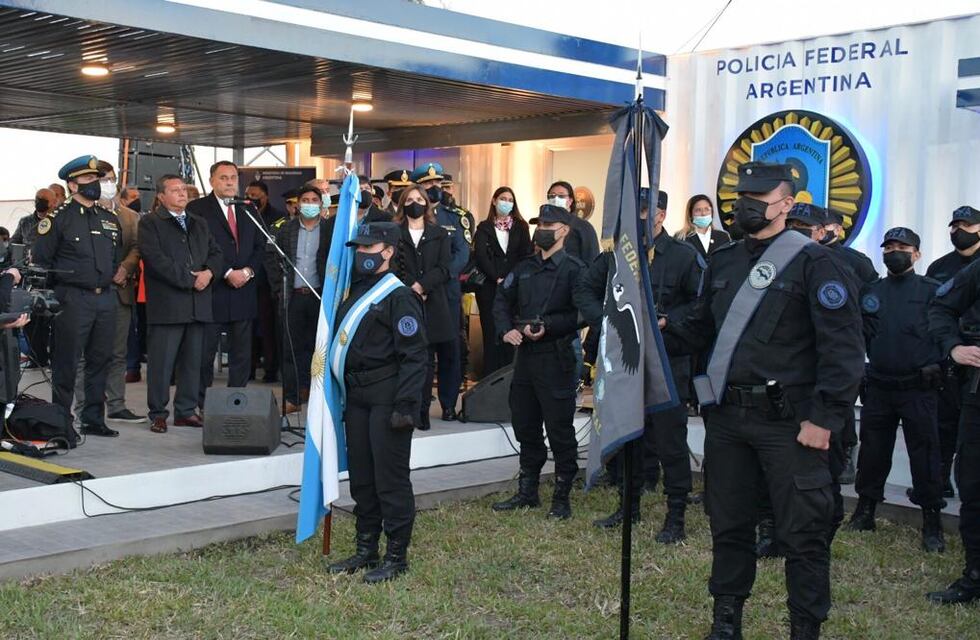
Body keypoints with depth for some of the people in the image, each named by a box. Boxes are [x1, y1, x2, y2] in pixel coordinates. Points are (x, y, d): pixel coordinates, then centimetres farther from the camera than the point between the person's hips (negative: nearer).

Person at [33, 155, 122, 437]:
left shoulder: (110, 219, 14)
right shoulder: (59, 218, -4)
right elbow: (40, 260, -4)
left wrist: (111, 277, 11)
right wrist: (62, 283, -6)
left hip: (105, 298, 6)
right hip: (73, 298, -6)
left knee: (100, 361, 10)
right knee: (66, 364, -1)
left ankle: (94, 420, 18)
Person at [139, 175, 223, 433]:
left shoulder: (199, 223, 21)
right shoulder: (150, 223, 0)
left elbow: (216, 253, 17)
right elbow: (156, 258, -12)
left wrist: (209, 272, -5)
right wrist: (189, 280, -13)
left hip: (199, 304, 6)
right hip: (166, 303, -6)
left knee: (193, 360, 8)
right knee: (161, 362, -3)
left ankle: (186, 411, 17)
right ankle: (158, 414, 6)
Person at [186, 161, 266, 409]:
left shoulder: (248, 210, 15)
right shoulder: (197, 209, -2)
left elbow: (260, 246, 12)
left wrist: (248, 271, -5)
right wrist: (227, 274, -14)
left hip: (244, 291, 5)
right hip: (211, 293, -5)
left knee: (242, 354, 7)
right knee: (205, 353, 1)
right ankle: (202, 405, 10)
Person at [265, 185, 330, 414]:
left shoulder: (331, 230, 1)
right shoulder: (285, 230, 7)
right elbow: (271, 257, 9)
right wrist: (278, 287, 2)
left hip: (321, 296, -1)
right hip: (294, 297, 1)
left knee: (318, 346, 5)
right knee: (291, 347, 0)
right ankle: (292, 397, 3)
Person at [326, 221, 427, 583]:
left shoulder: (399, 296, -11)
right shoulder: (356, 292, 15)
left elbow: (414, 355, -16)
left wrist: (405, 405, -21)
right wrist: (344, 396, 17)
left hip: (387, 400, -9)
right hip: (357, 398, 9)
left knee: (391, 478, -2)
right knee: (361, 476, 14)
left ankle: (396, 556, 9)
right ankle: (366, 550, 25)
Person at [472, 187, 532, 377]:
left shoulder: (521, 227, 13)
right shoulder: (484, 228, 9)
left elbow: (526, 255, 4)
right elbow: (480, 256, -3)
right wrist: (497, 278, -12)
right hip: (489, 287, -1)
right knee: (491, 333, -2)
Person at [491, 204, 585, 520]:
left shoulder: (575, 269, -6)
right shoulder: (524, 268, 14)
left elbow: (581, 314, -13)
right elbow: (502, 301, 16)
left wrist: (548, 328, -21)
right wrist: (506, 330, -2)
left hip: (557, 359, -7)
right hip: (524, 355, 7)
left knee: (560, 431, 0)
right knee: (525, 427, 14)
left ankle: (562, 498, 11)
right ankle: (527, 491, 26)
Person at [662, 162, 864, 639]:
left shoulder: (812, 262, -7)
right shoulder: (723, 262, 13)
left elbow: (843, 347, -13)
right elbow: (699, 329, 21)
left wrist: (824, 417, -18)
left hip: (787, 421, -6)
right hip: (726, 416, 6)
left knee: (802, 530, 2)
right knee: (728, 523, 15)